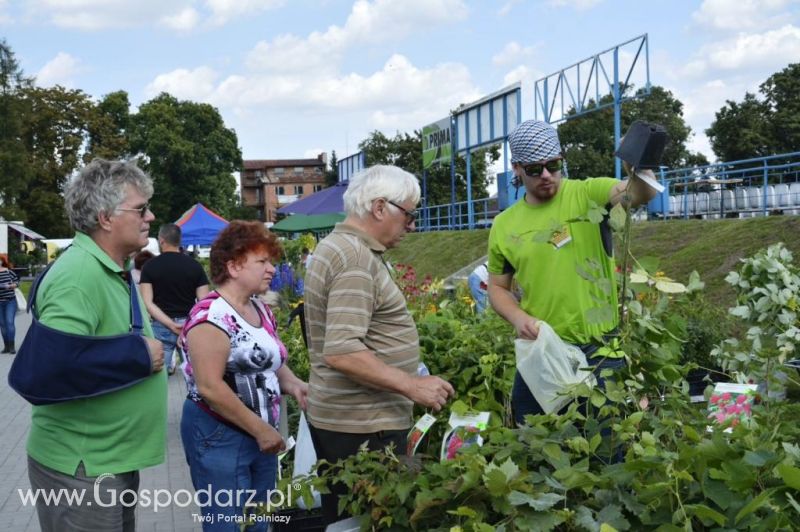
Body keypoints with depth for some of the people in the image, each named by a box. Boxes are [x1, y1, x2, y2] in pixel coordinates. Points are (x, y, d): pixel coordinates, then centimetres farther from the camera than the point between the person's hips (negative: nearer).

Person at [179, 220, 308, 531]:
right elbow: (209, 387, -24)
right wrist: (260, 429, -20)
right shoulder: (211, 315, -18)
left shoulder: (261, 310, 9)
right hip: (219, 436, -9)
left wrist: (292, 384, -1)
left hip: (261, 434, 9)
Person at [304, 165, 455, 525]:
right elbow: (342, 353, -28)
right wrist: (412, 386, -23)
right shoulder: (357, 259, -20)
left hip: (337, 416, 10)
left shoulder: (337, 246, 12)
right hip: (362, 426, -10)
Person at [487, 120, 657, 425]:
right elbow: (498, 288, 12)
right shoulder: (504, 225, 4)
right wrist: (518, 317, -8)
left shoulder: (588, 194, -6)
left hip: (599, 349, -3)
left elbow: (639, 194, -24)